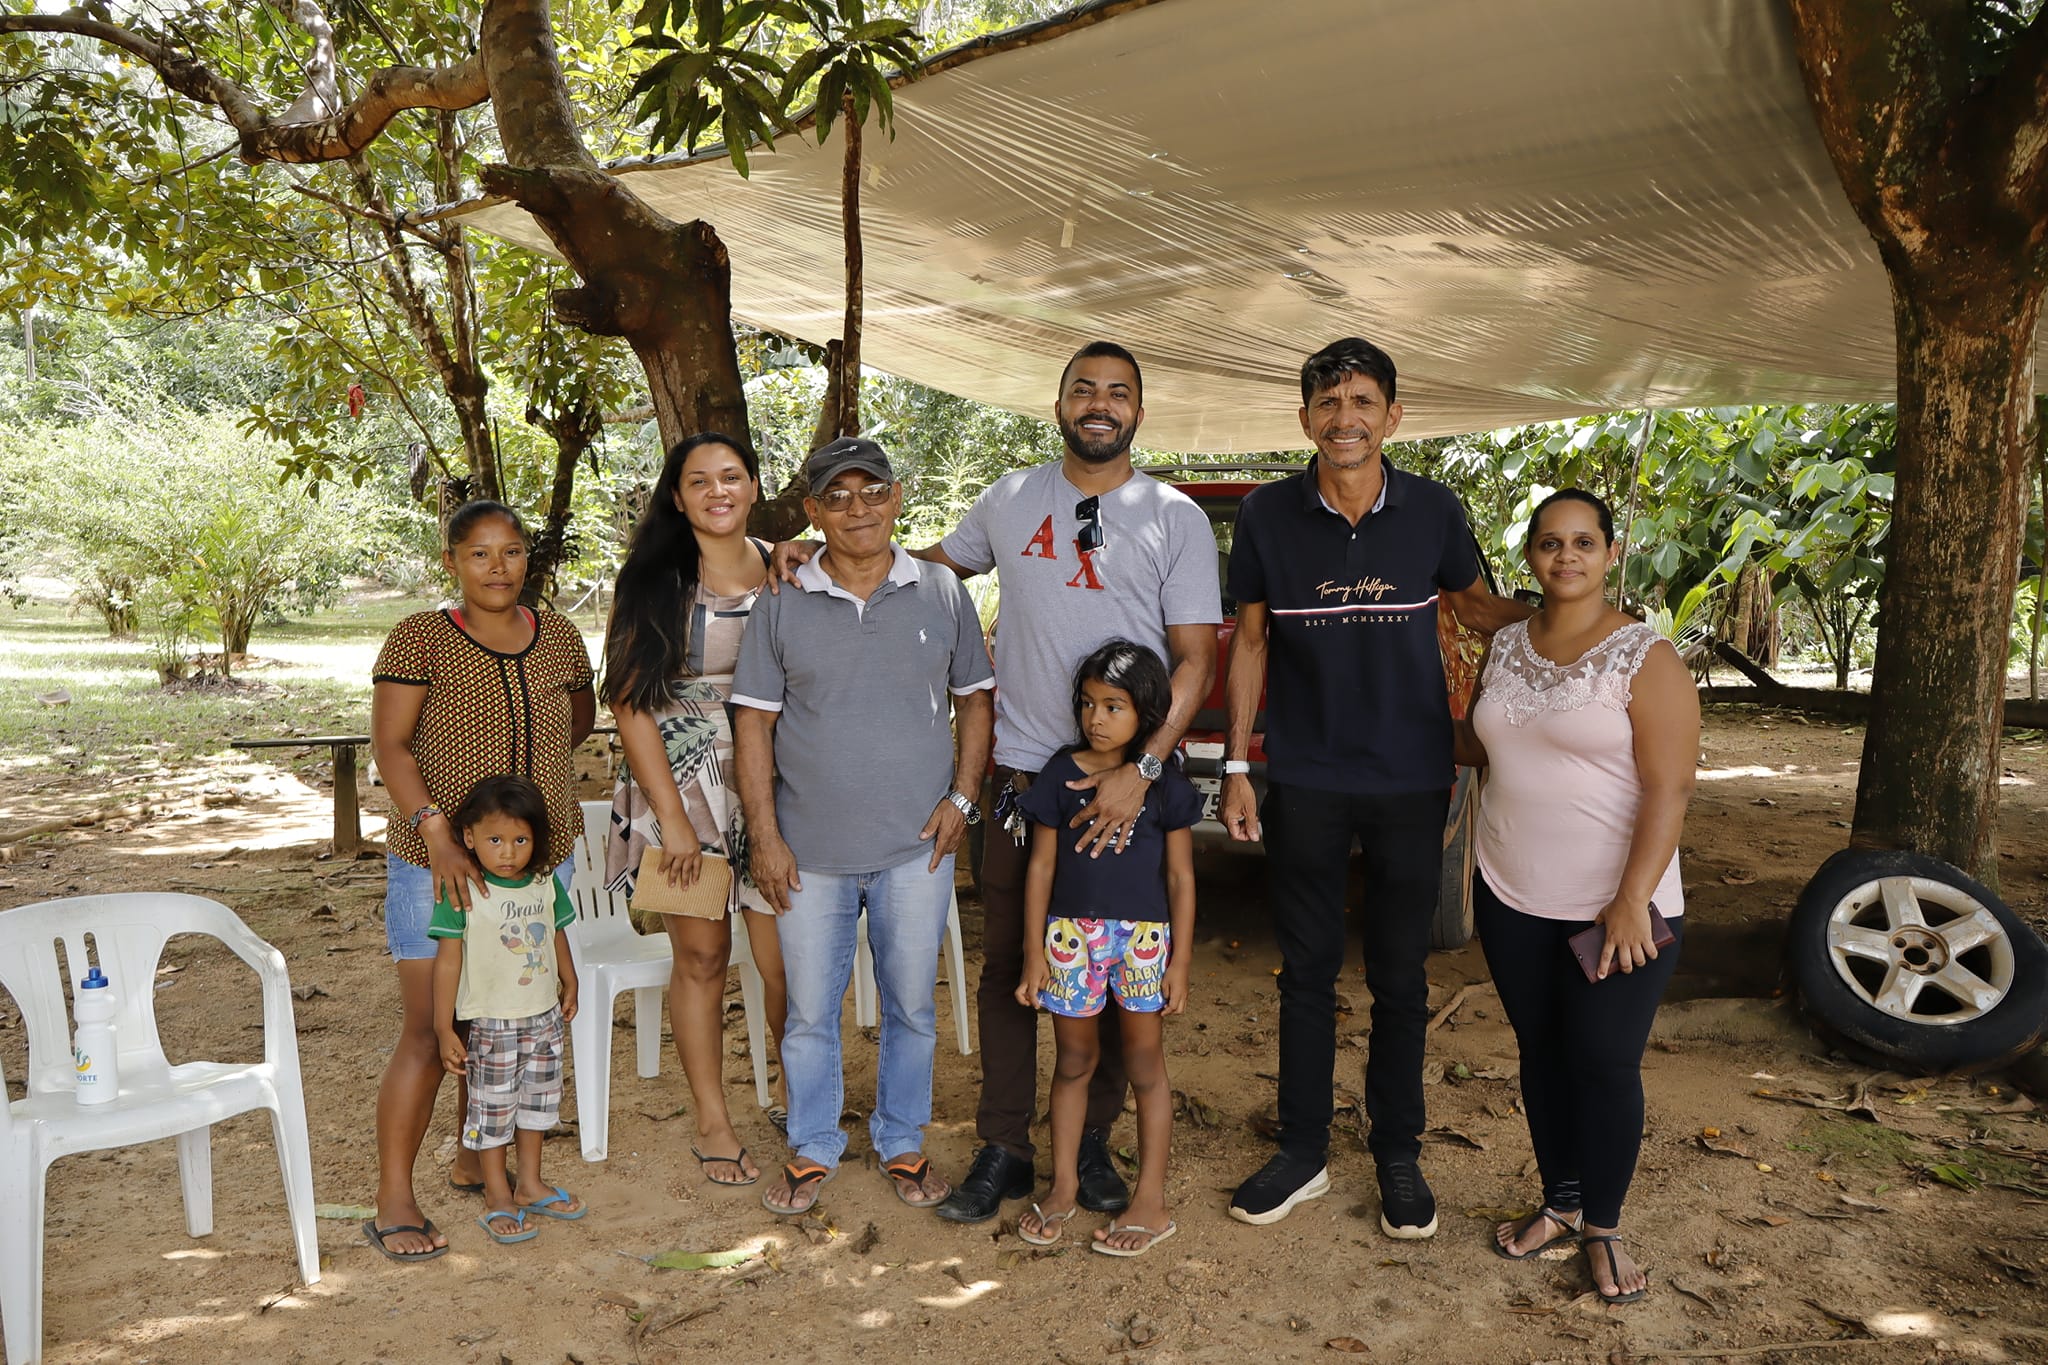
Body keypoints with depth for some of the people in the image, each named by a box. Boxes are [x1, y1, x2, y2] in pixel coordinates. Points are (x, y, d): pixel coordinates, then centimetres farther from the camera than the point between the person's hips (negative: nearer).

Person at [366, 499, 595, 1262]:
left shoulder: (559, 638, 5)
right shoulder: (421, 639, -8)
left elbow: (581, 716, 22)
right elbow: (389, 744, -13)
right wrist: (437, 833, -23)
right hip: (438, 865, -4)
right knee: (428, 1032, -3)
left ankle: (474, 1162, 32)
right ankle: (394, 1200, 8)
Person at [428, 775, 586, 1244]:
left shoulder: (545, 885, -2)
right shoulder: (462, 894, -17)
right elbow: (448, 960, -14)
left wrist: (569, 984, 23)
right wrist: (444, 1029, -13)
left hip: (545, 1016, 5)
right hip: (491, 1023, -5)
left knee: (539, 1097, 16)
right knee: (493, 1106, 6)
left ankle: (530, 1184, 33)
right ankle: (497, 1197, 22)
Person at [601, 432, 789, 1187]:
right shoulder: (651, 581, 0)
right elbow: (630, 704, -5)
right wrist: (673, 820, -9)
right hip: (678, 783, -1)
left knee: (787, 959, 0)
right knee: (701, 955, 5)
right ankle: (712, 1122, 23)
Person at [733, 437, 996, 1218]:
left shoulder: (942, 596, 2)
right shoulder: (781, 606, 0)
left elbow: (975, 699, 9)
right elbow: (753, 722, 2)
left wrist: (962, 796, -2)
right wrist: (765, 837, -3)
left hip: (916, 846, 0)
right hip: (810, 851, 0)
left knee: (911, 1006, 12)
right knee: (810, 1010, 10)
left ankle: (902, 1144, 31)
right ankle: (812, 1149, 30)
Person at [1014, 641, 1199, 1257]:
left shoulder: (1164, 783, -3)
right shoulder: (1061, 774, -1)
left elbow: (1180, 876, 0)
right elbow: (1041, 865, 2)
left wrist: (1180, 962, -2)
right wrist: (1034, 952, 0)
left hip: (1142, 935, -1)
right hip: (1070, 934, 2)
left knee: (1144, 1062, 8)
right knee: (1073, 1059, 13)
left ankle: (1152, 1203, 18)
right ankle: (1063, 1187, 28)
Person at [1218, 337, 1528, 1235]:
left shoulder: (1433, 510, -4)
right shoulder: (1267, 515, -5)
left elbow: (1475, 604, 12)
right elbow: (1251, 639, 3)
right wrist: (1237, 767, 0)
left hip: (1410, 780, 0)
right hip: (1303, 780, 0)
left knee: (1400, 976, 10)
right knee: (1307, 969, 10)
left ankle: (1398, 1157, 28)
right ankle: (1303, 1153, 26)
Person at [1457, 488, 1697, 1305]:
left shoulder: (1644, 658, -11)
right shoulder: (1506, 647, 6)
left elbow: (1668, 790, -15)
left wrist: (1633, 901, -22)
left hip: (1617, 908, -5)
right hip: (1513, 898, 5)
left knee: (1605, 1063, 4)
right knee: (1541, 1051, 15)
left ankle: (1604, 1228, 24)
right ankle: (1559, 1205, 33)